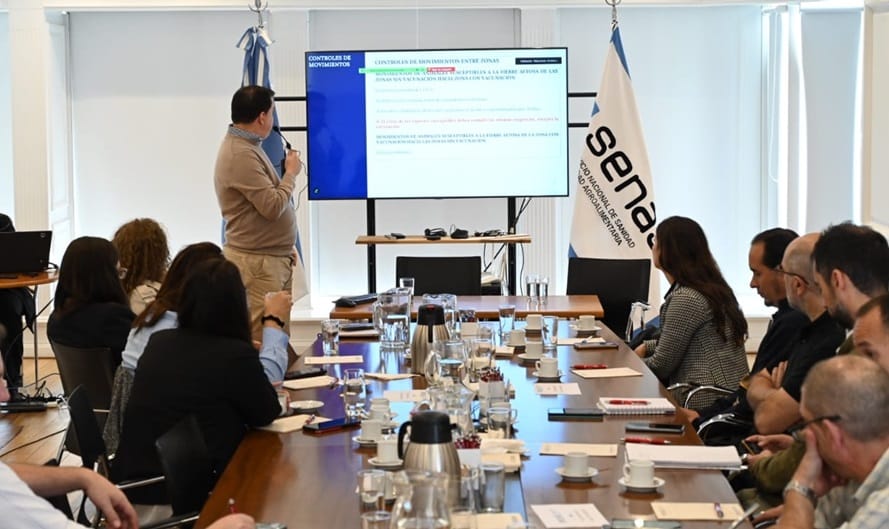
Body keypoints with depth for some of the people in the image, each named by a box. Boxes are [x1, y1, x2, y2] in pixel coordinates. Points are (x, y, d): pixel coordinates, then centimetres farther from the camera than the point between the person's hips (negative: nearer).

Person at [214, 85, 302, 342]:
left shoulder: (249, 146, 14)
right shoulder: (240, 155, -19)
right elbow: (273, 206, -22)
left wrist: (285, 247, 24)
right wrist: (291, 173, -7)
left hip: (275, 259, 10)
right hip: (257, 263, -10)